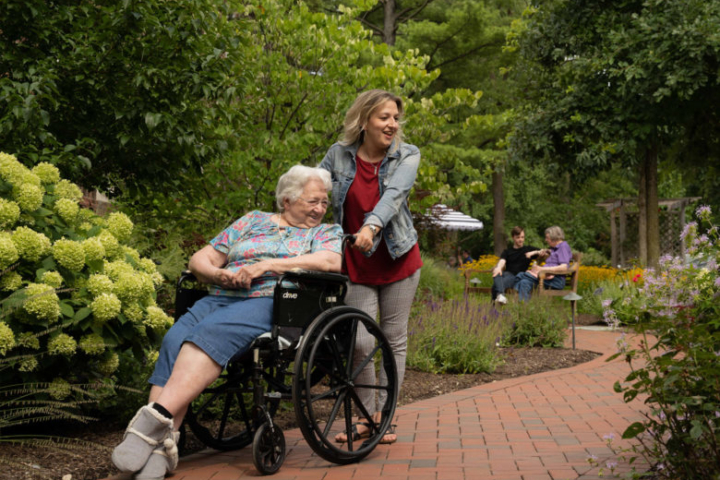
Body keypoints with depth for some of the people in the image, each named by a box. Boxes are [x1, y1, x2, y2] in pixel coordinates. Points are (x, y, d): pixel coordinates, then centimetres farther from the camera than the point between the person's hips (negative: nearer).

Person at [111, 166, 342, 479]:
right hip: (220, 298, 4)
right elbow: (200, 259, 22)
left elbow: (331, 261, -6)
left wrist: (268, 265, -10)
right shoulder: (254, 221, 26)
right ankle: (160, 446, -38)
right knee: (174, 340, -27)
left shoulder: (327, 232, 18)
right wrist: (220, 275, -2)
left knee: (210, 334, -33)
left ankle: (157, 417, -43)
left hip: (270, 303, -3)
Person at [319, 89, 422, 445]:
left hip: (398, 259, 0)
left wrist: (371, 226, -39)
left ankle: (385, 415, 17)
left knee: (394, 340, 5)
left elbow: (394, 194, -22)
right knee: (359, 342, -5)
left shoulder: (407, 156, -4)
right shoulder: (339, 154, -1)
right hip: (356, 264, 0)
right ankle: (367, 416, 13)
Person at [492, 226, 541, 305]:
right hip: (507, 273, 1)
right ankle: (500, 295, -65)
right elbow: (502, 260, 3)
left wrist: (534, 252, -5)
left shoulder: (528, 249, 24)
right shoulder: (507, 251, 25)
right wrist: (498, 267, -22)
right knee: (497, 274, -39)